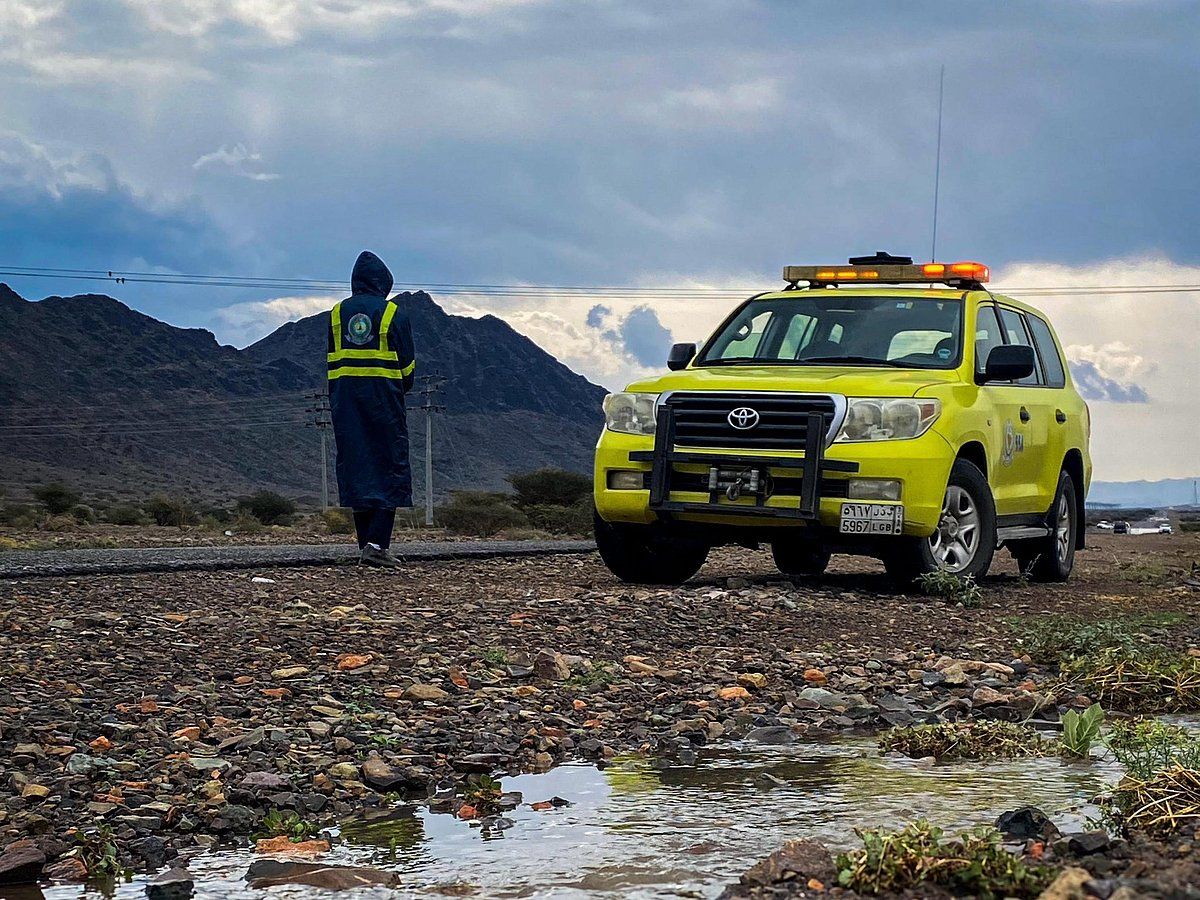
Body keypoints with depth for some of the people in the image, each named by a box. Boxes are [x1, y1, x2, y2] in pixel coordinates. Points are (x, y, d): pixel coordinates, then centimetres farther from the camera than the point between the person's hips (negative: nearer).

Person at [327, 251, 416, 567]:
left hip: (346, 401, 4)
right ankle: (377, 544, -13)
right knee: (391, 469, -1)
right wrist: (401, 389, 21)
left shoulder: (337, 313, 8)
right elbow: (407, 364, 2)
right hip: (384, 396, -3)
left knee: (355, 469, 7)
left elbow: (332, 363, 9)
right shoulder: (393, 314, -2)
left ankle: (366, 544, 6)